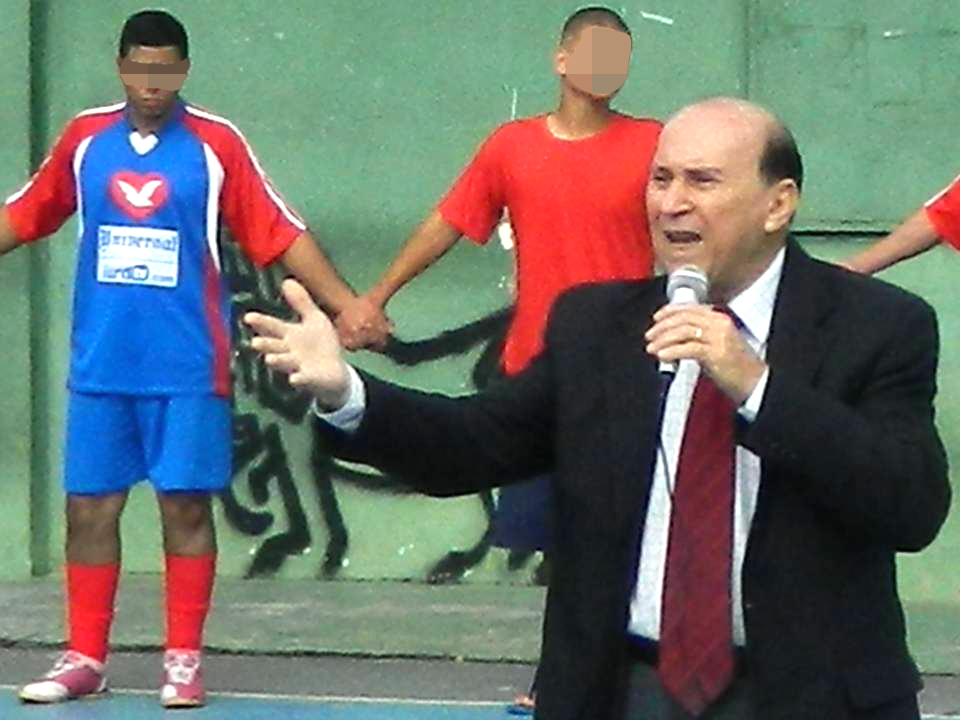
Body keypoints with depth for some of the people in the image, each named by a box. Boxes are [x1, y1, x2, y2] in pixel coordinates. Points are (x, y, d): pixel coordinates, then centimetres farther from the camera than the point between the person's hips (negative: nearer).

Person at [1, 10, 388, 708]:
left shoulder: (216, 144, -3)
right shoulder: (85, 138, 5)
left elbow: (284, 236, -3)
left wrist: (348, 307, -10)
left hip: (187, 365, -3)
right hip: (100, 363, 3)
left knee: (186, 504, 0)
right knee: (88, 505, 5)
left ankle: (184, 660, 9)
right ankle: (85, 658, 15)